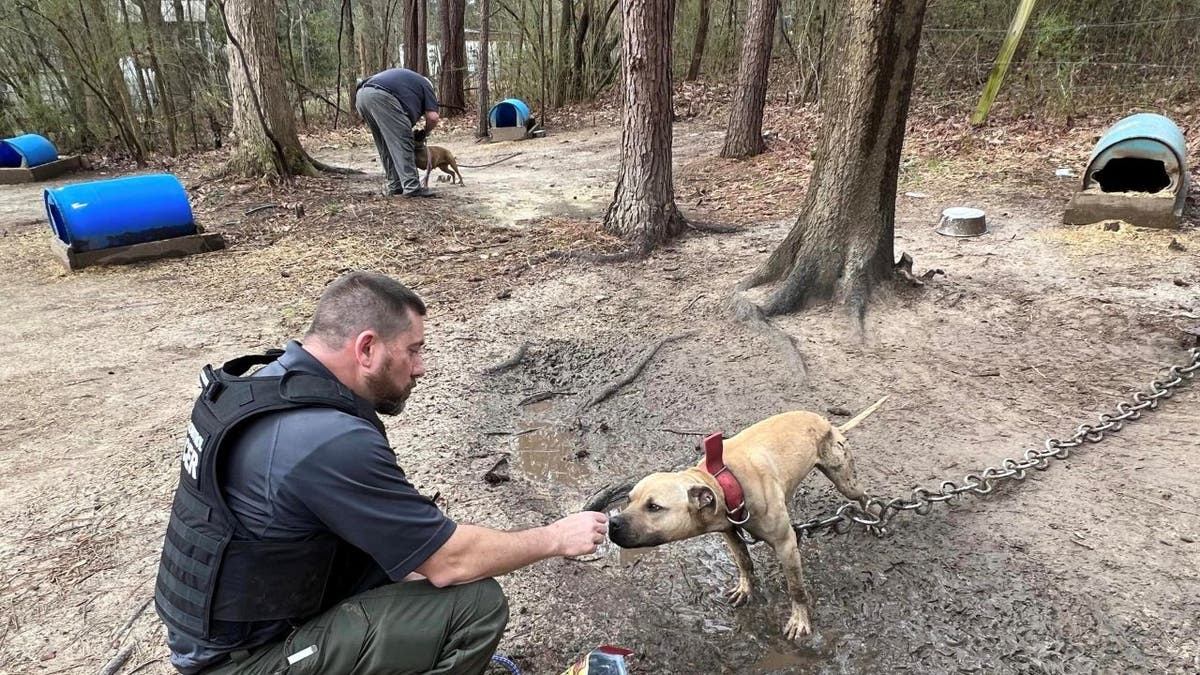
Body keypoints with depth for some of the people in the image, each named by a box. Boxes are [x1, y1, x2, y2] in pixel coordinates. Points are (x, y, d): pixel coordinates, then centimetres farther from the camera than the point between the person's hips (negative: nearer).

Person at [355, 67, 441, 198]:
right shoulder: (426, 86, 21)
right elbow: (433, 117, 6)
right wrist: (425, 133, 25)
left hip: (362, 95, 7)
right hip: (382, 96, -7)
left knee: (385, 146, 16)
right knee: (402, 143, -3)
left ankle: (394, 185, 19)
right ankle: (412, 187, -7)